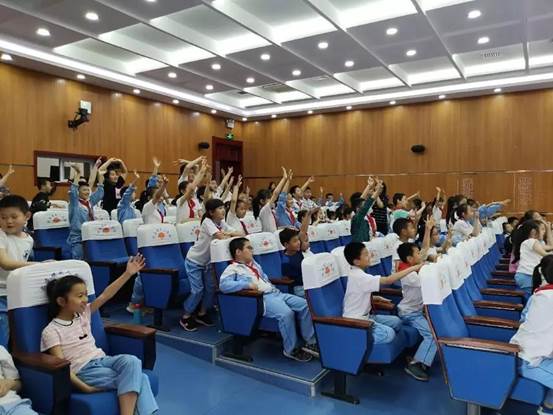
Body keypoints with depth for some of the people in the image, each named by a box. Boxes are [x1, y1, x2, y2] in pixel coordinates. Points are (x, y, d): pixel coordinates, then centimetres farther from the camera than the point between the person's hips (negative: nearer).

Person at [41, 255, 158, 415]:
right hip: (83, 371, -6)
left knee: (132, 361, -27)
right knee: (137, 378, -25)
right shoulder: (51, 331, -5)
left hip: (102, 359, 6)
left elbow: (105, 296, 6)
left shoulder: (83, 314, 12)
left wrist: (128, 274, -3)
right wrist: (84, 388, -22)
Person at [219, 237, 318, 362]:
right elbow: (223, 285, -17)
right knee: (286, 313, -32)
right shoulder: (233, 269, -1)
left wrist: (272, 287, 13)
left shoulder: (254, 263, 25)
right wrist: (247, 284, -22)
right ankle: (291, 349, -12)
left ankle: (311, 342, 2)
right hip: (262, 298, -8)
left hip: (276, 293, 8)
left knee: (305, 305, -6)